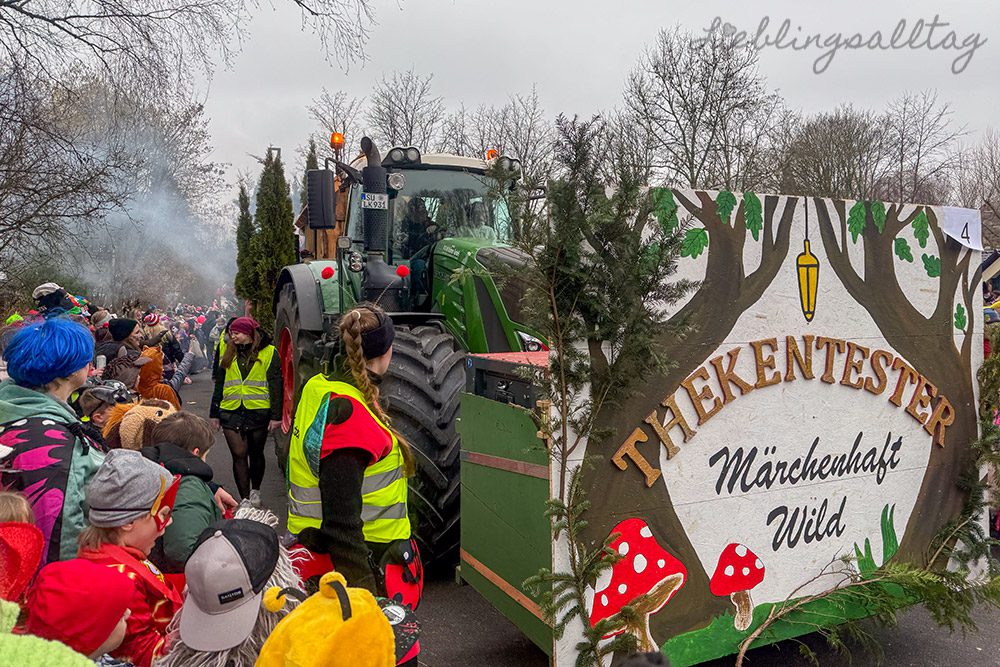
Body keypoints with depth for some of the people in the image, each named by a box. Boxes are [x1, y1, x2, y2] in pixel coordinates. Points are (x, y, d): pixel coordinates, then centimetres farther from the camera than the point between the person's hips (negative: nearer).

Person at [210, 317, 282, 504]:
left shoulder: (268, 353, -3)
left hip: (258, 412, -2)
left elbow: (276, 385, -4)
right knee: (239, 455, -2)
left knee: (256, 454, 12)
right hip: (231, 412, 2)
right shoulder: (227, 352, 9)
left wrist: (276, 415, -10)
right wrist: (215, 413, 13)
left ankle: (255, 491, 33)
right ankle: (244, 499, 5)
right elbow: (219, 384, 14)